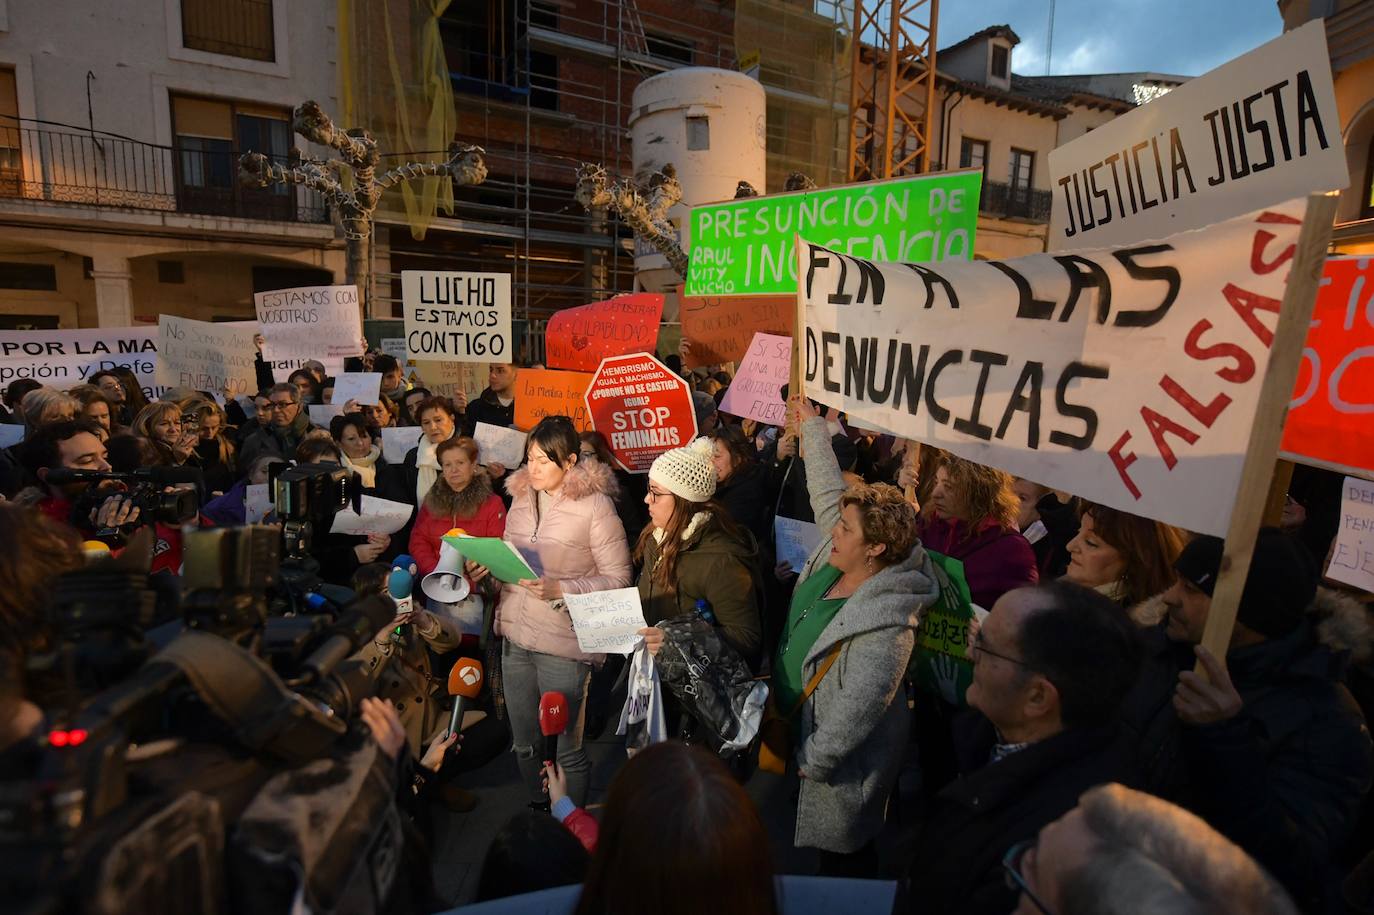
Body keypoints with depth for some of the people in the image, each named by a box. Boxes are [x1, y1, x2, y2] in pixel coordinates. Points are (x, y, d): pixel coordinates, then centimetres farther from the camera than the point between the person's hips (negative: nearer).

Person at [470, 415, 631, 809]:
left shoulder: (595, 504, -12)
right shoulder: (521, 496, 7)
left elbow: (618, 577, -12)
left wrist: (560, 590, -22)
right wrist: (488, 568, -3)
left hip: (562, 643, -6)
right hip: (514, 634, 6)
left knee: (566, 749, 7)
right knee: (524, 743, 19)